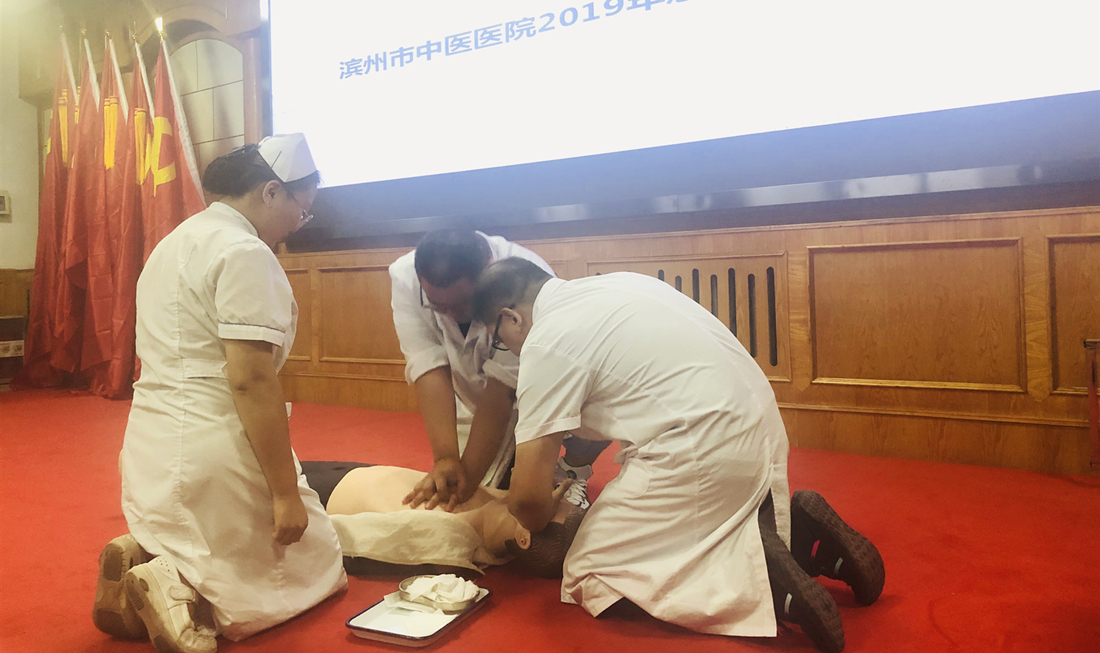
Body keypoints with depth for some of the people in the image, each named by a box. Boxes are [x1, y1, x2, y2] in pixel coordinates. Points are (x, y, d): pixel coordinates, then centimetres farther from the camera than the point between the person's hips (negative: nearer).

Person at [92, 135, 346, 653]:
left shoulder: (178, 240, 15)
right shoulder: (244, 253, -16)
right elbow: (250, 380, -23)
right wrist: (285, 492, -18)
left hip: (151, 449, 9)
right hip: (213, 450, -9)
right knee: (316, 570, 8)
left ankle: (145, 560, 4)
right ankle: (183, 589, -11)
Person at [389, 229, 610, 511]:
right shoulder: (405, 278, -27)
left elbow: (500, 391, -37)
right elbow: (430, 371, -33)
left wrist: (468, 477, -38)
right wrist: (445, 458, -43)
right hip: (473, 397, 3)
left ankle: (572, 470, 0)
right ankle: (512, 461, 24)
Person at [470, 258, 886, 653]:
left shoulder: (546, 343, -9)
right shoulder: (613, 284, 16)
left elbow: (529, 496, -8)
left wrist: (535, 527, 15)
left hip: (704, 453, -9)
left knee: (590, 577, 0)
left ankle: (760, 575, -13)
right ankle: (797, 530, 8)